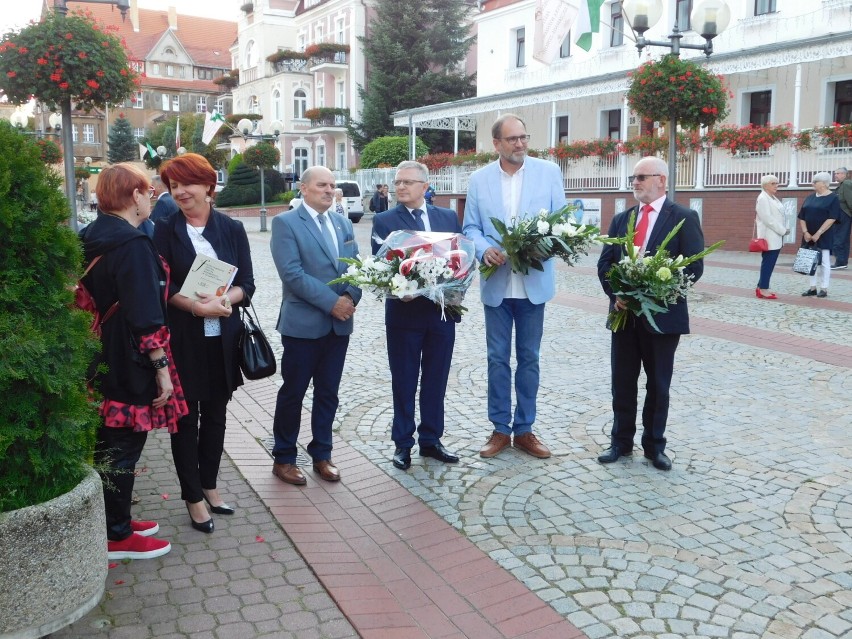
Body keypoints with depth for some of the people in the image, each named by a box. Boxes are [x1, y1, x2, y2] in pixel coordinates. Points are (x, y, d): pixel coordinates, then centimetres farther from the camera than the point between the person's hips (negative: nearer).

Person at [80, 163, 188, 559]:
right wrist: (162, 368, -17)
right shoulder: (133, 246, -20)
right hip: (130, 365, -9)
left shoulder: (91, 239, 9)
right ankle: (117, 537, 16)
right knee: (124, 448, 3)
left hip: (101, 360, 9)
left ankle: (117, 521, 34)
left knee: (109, 444, 19)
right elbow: (146, 317, -23)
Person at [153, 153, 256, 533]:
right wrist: (196, 305, -21)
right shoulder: (165, 231, -2)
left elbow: (247, 283, 2)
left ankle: (209, 485, 30)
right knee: (186, 416, 5)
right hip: (182, 337, -2)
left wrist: (225, 299, -18)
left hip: (223, 337, 3)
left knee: (216, 413, 13)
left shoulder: (232, 229, 3)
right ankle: (193, 497, 17)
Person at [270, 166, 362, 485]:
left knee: (328, 393, 12)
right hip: (303, 323, -5)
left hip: (339, 323, 5)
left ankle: (321, 454, 26)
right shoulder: (285, 222, -7)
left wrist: (350, 297, -10)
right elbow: (292, 273, -17)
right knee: (293, 393, 6)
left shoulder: (343, 223, 13)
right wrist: (332, 302, -18)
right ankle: (283, 458, 20)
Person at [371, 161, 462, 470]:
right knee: (404, 382, 8)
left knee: (436, 380, 12)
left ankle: (431, 440, 26)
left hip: (443, 310, 3)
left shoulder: (448, 217, 8)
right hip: (404, 312, -3)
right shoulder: (384, 221, -1)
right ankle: (403, 443, 20)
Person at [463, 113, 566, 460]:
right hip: (496, 282, 1)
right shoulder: (479, 179, 3)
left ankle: (524, 429, 21)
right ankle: (500, 429, 19)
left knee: (529, 358, 8)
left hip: (533, 281, 0)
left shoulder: (549, 172, 1)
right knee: (498, 358, 7)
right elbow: (470, 227, 4)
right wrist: (484, 249, -17)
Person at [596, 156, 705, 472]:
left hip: (663, 315, -4)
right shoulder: (621, 218, 12)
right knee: (622, 382, 9)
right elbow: (605, 262, 8)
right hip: (624, 314, 4)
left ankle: (654, 445, 21)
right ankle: (621, 441, 22)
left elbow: (694, 267, -10)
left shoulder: (684, 218, -3)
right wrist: (616, 294, -10)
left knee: (658, 384, 8)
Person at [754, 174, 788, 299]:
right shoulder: (763, 198, -12)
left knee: (770, 263, 9)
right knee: (768, 263, -7)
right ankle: (763, 289, -3)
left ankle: (761, 287, 14)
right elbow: (767, 218, -19)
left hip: (776, 236, 9)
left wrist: (784, 229, 1)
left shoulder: (774, 198, 18)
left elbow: (780, 216, 17)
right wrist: (782, 230, -16)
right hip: (769, 236, -9)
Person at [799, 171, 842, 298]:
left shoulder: (833, 198, -7)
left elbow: (831, 219, -15)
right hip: (809, 236, 6)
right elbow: (802, 217, 8)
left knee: (824, 262, -1)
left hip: (824, 236, -6)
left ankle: (824, 289, 5)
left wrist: (818, 233, -19)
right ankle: (813, 288, 15)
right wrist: (805, 232, -6)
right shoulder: (810, 198, 10)